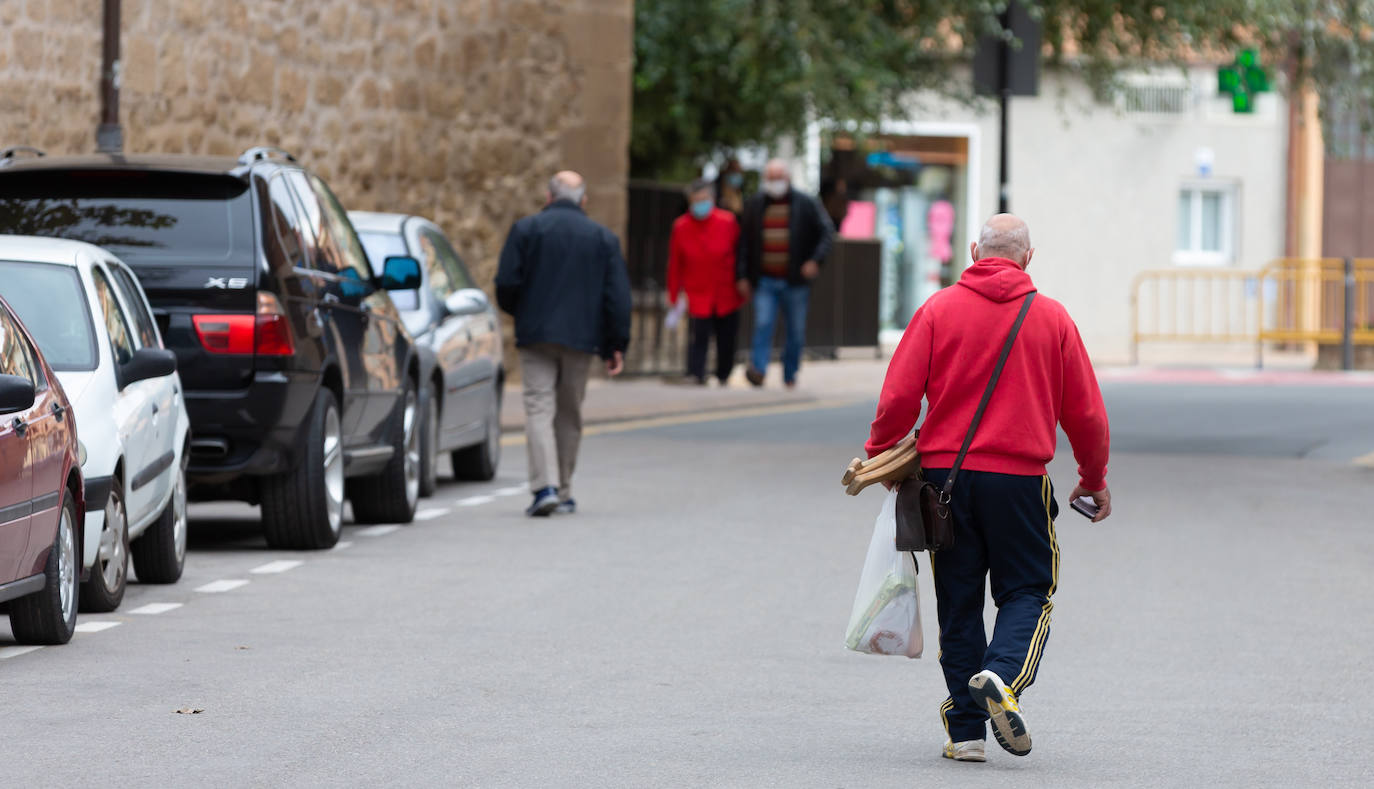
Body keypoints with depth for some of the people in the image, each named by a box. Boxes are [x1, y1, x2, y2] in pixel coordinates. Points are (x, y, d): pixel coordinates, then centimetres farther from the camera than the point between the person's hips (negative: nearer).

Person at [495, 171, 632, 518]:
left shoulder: (526, 230, 0)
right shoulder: (604, 238, 6)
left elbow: (506, 284, -5)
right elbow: (618, 296, 2)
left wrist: (520, 314, 15)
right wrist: (616, 346, 5)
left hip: (536, 334, -2)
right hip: (581, 338, 2)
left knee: (539, 408, -5)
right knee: (569, 414, 13)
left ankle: (545, 487, -22)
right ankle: (564, 492, 18)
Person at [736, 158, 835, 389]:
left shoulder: (807, 205, 0)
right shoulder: (754, 205, 7)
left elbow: (827, 232, -1)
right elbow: (744, 242, 10)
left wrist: (816, 260, -16)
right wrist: (744, 276, 5)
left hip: (795, 281, -1)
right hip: (765, 281, 1)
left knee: (795, 331, 5)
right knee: (763, 324, -16)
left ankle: (790, 375, 18)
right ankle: (758, 370, -24)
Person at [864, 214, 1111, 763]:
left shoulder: (938, 310, 1)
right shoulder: (1052, 318, 3)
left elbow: (899, 398, -5)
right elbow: (1085, 413, 6)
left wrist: (879, 456, 12)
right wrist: (1094, 481, 20)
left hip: (945, 473, 1)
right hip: (1018, 478, -1)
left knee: (958, 601, 9)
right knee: (1028, 590, 10)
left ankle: (965, 729, 7)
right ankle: (1003, 677, -19)